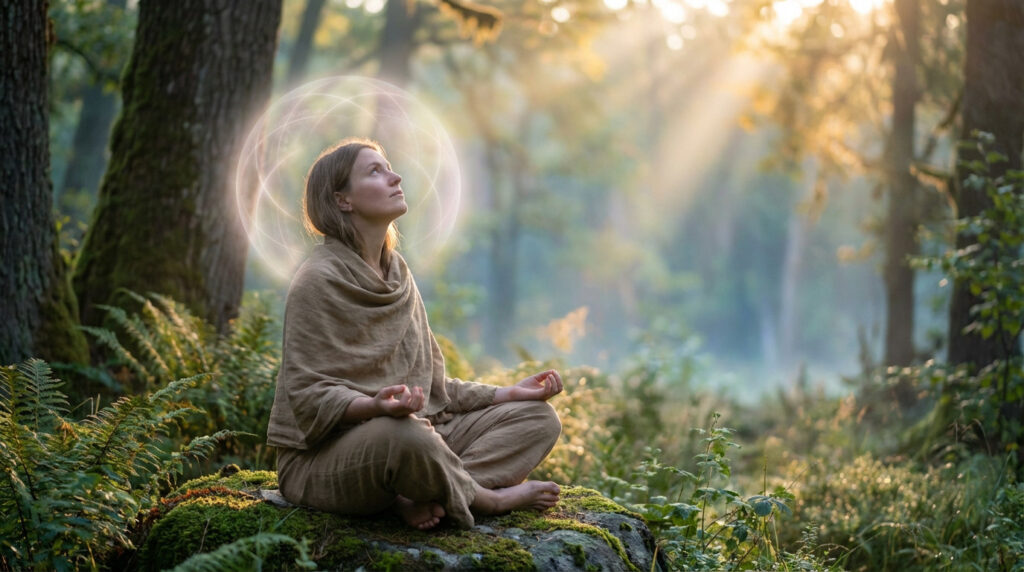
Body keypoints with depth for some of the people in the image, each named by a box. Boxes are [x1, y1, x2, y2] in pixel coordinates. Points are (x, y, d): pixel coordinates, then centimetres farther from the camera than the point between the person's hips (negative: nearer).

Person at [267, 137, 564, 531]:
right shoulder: (318, 281, -11)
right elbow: (309, 394, -17)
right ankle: (488, 497, -12)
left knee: (538, 418, -1)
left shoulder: (397, 274, 14)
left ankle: (424, 496, -22)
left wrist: (509, 393, 5)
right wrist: (373, 406, -36)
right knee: (401, 434, -41)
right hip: (322, 459, -8)